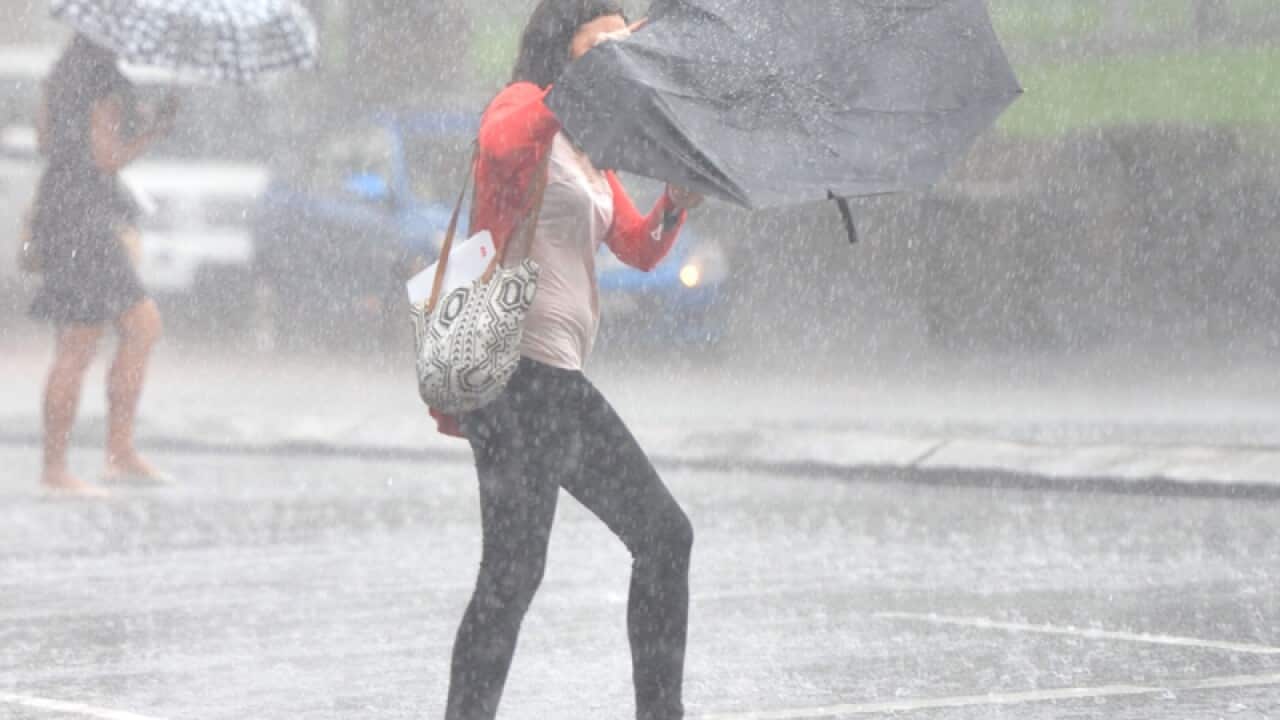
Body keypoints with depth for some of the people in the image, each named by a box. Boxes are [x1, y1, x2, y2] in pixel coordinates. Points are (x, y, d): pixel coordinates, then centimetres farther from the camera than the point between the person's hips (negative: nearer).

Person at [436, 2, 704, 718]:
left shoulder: (588, 150, 22)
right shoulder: (523, 106, -5)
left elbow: (641, 248, 20)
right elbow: (500, 144, -30)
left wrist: (678, 201, 2)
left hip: (562, 379, 10)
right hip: (521, 370, -10)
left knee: (665, 536, 14)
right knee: (514, 574, -13)